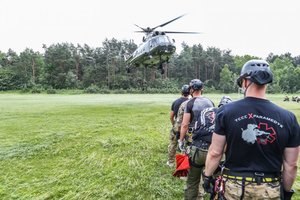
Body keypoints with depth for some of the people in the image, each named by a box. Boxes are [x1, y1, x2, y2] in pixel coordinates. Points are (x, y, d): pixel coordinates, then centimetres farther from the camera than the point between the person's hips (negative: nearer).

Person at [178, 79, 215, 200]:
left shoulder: (190, 104, -6)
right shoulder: (210, 102, 8)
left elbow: (185, 125, -9)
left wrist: (181, 140, 2)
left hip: (197, 147, -5)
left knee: (192, 180, 7)